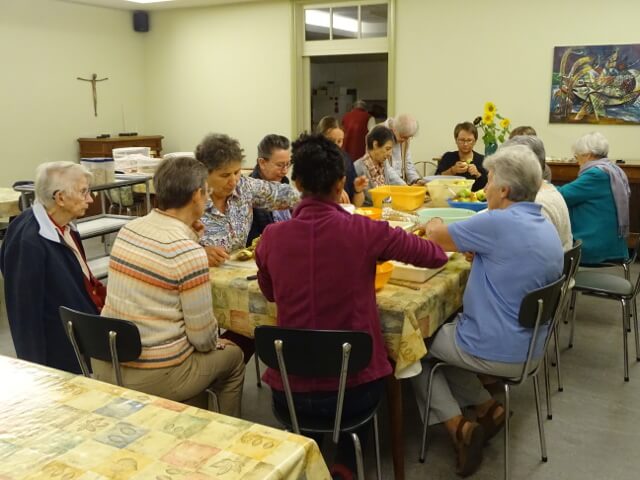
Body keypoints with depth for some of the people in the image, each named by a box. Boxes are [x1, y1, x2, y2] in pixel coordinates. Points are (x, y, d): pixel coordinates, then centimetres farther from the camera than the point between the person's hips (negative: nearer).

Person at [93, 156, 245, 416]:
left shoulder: (128, 229, 1)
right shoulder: (189, 253, -21)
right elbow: (202, 336, -14)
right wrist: (215, 344, 9)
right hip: (154, 378, -7)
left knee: (199, 353, 31)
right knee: (232, 357, 20)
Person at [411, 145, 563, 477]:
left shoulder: (498, 222, -24)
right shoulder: (548, 230, 4)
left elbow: (435, 236, -10)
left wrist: (433, 226, 11)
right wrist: (478, 253, 7)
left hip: (495, 351, -8)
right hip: (529, 347, 8)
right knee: (440, 333, 27)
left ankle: (458, 426, 4)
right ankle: (486, 408, 15)